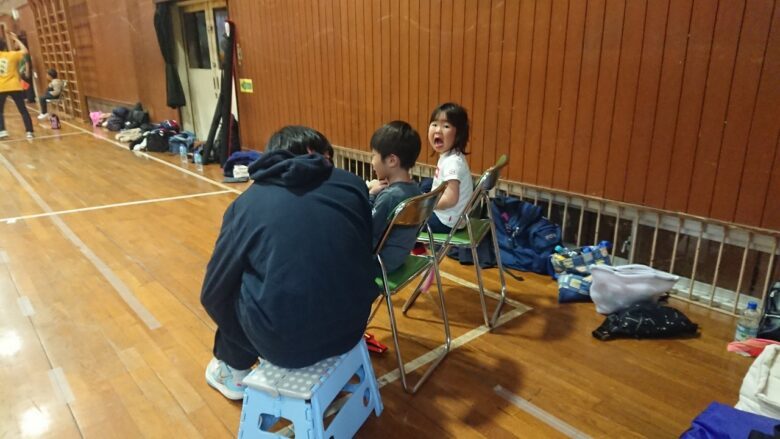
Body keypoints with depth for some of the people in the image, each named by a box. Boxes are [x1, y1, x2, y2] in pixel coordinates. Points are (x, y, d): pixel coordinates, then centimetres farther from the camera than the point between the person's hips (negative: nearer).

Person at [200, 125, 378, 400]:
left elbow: (212, 293, 6)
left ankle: (234, 371, 42)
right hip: (351, 325, 3)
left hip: (288, 342, -3)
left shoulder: (248, 201, -2)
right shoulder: (352, 184, 2)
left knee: (226, 294, 23)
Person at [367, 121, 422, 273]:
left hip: (381, 261, -9)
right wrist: (375, 195, -8)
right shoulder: (413, 188, -3)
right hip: (398, 255, 9)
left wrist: (369, 195, -15)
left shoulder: (389, 196, -30)